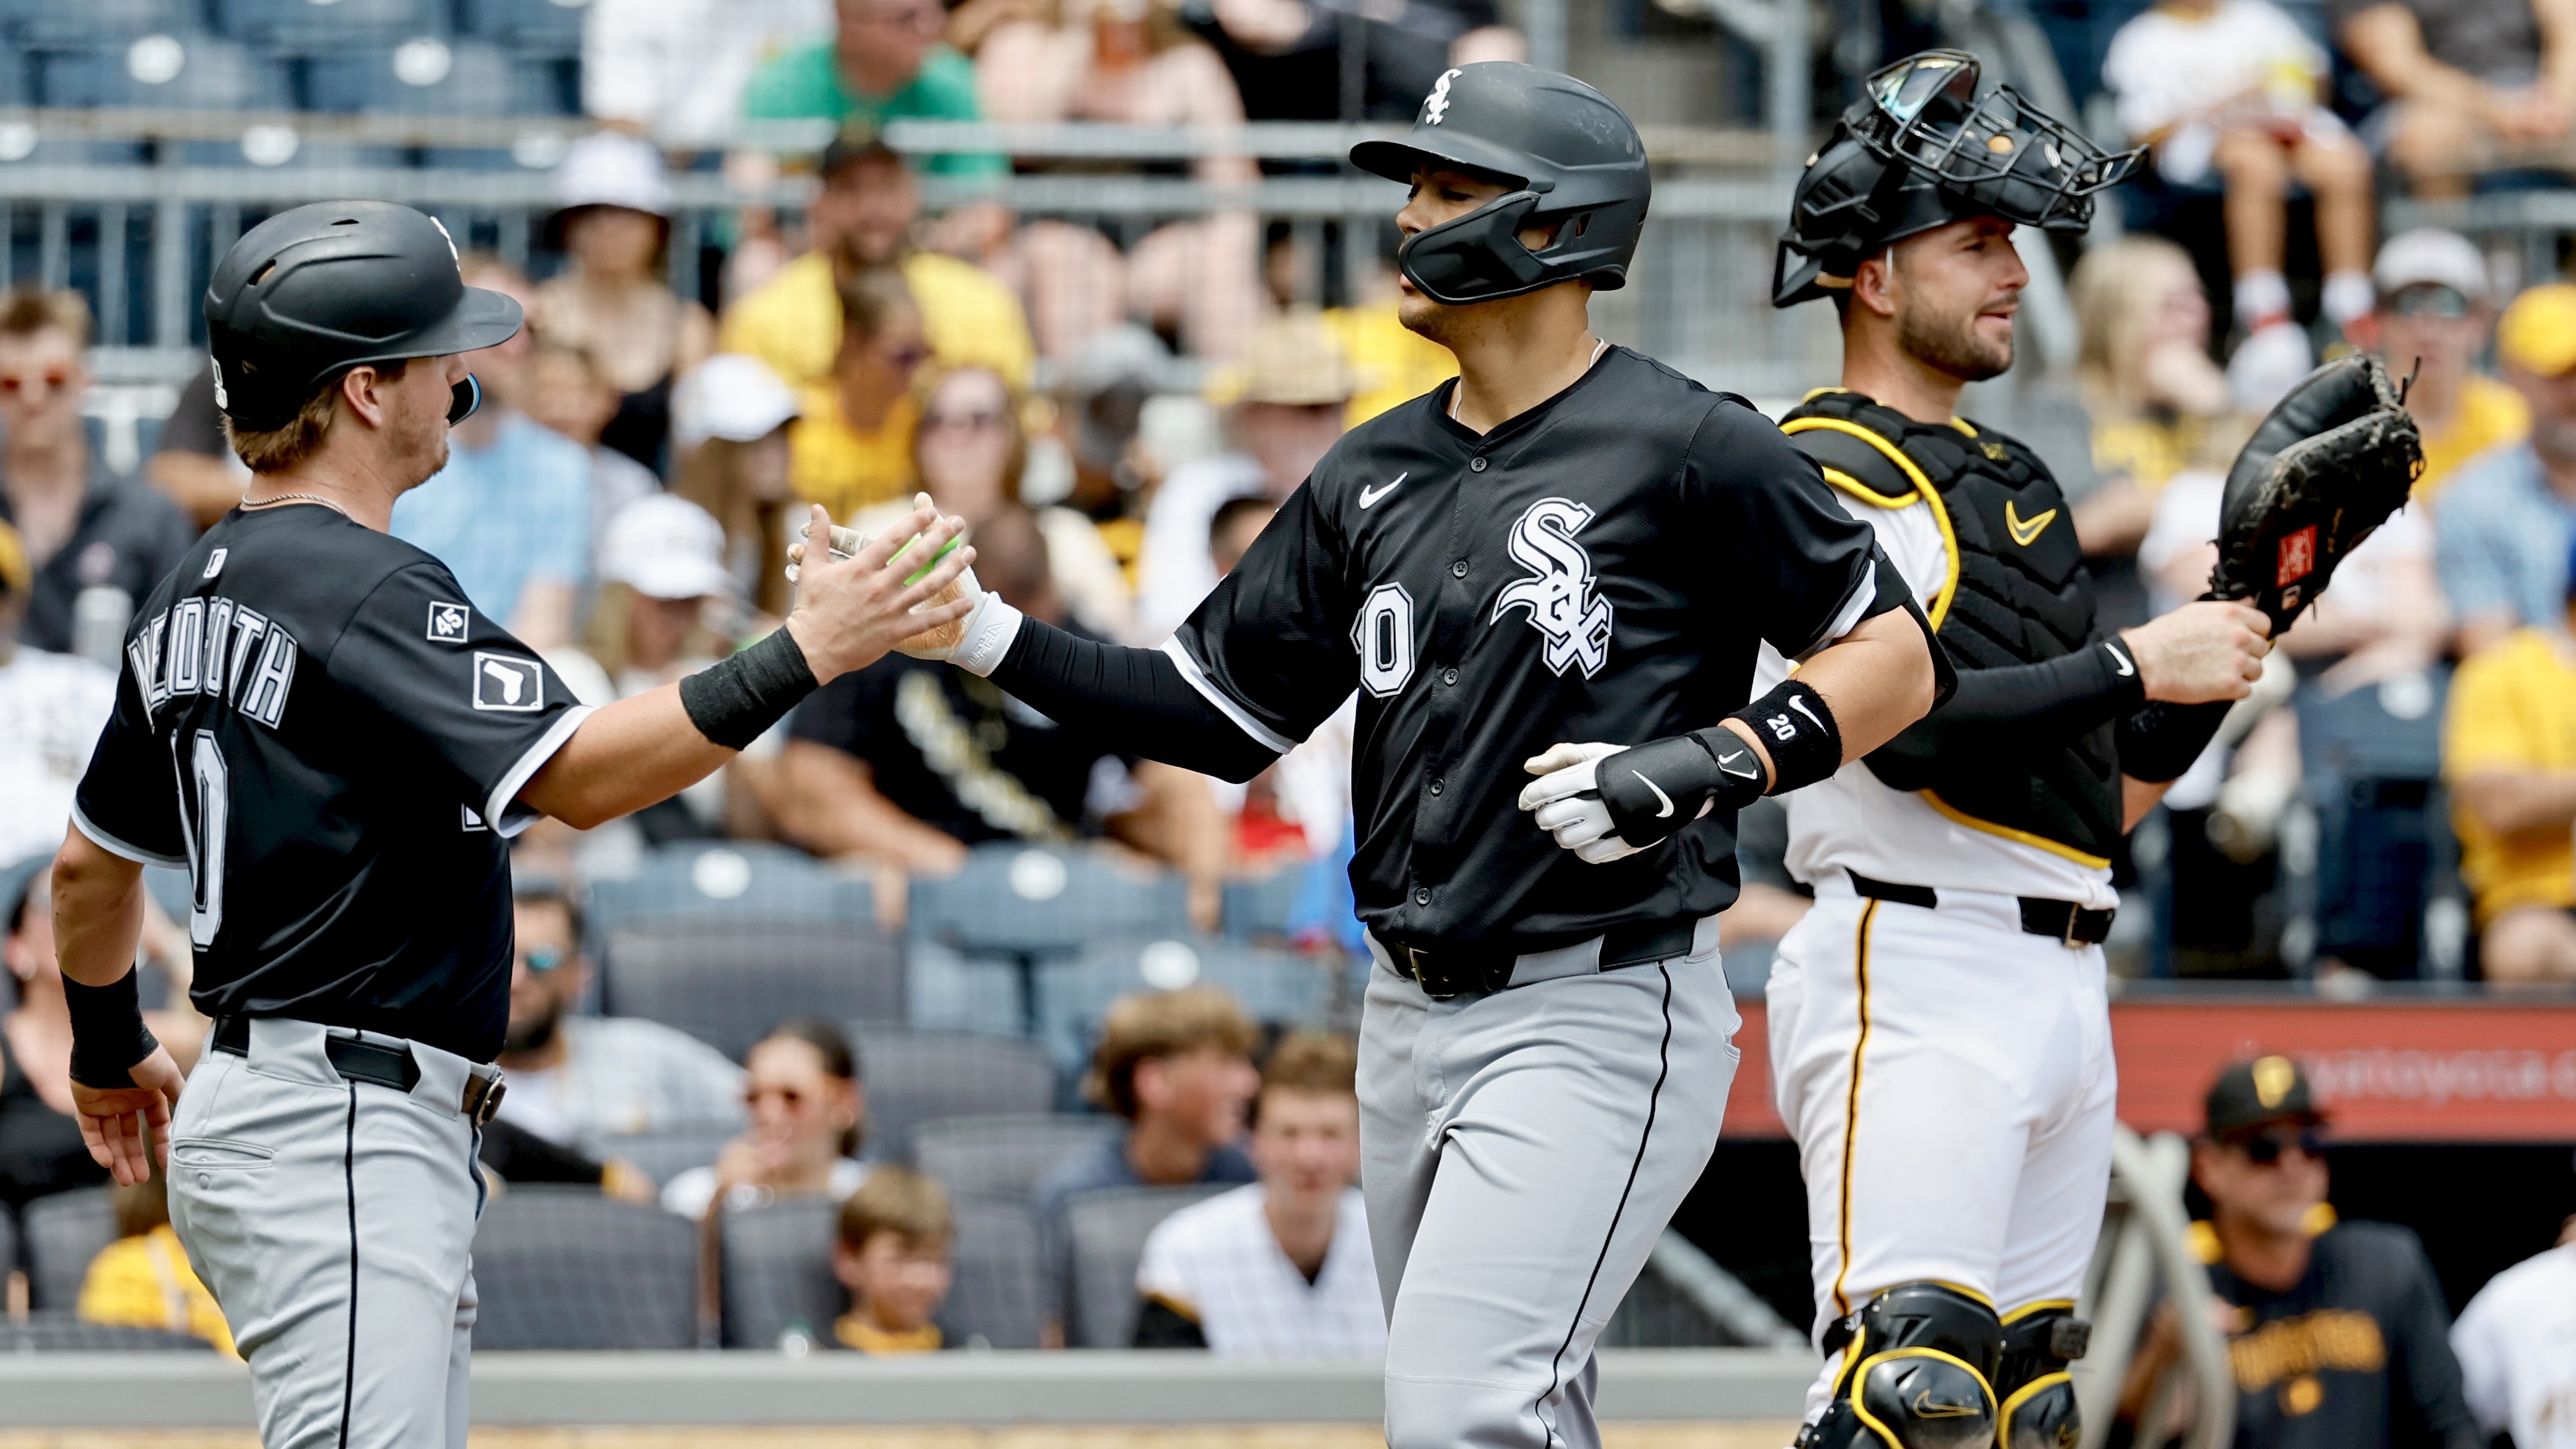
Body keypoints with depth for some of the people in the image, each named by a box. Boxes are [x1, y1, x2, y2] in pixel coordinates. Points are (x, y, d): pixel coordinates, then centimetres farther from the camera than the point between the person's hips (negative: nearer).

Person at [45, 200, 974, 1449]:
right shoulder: (370, 593, -16)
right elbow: (573, 774, -26)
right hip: (335, 1139, -11)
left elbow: (90, 863, 25)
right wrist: (802, 654, -24)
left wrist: (109, 1052, 40)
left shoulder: (194, 598, 15)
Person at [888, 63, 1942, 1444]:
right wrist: (992, 638, 3)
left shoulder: (1688, 450, -8)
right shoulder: (1373, 475, 12)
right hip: (1413, 1010, 8)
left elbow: (1895, 659, -5)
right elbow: (1220, 711, 14)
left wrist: (1708, 764, -19)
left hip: (1597, 1017, -8)